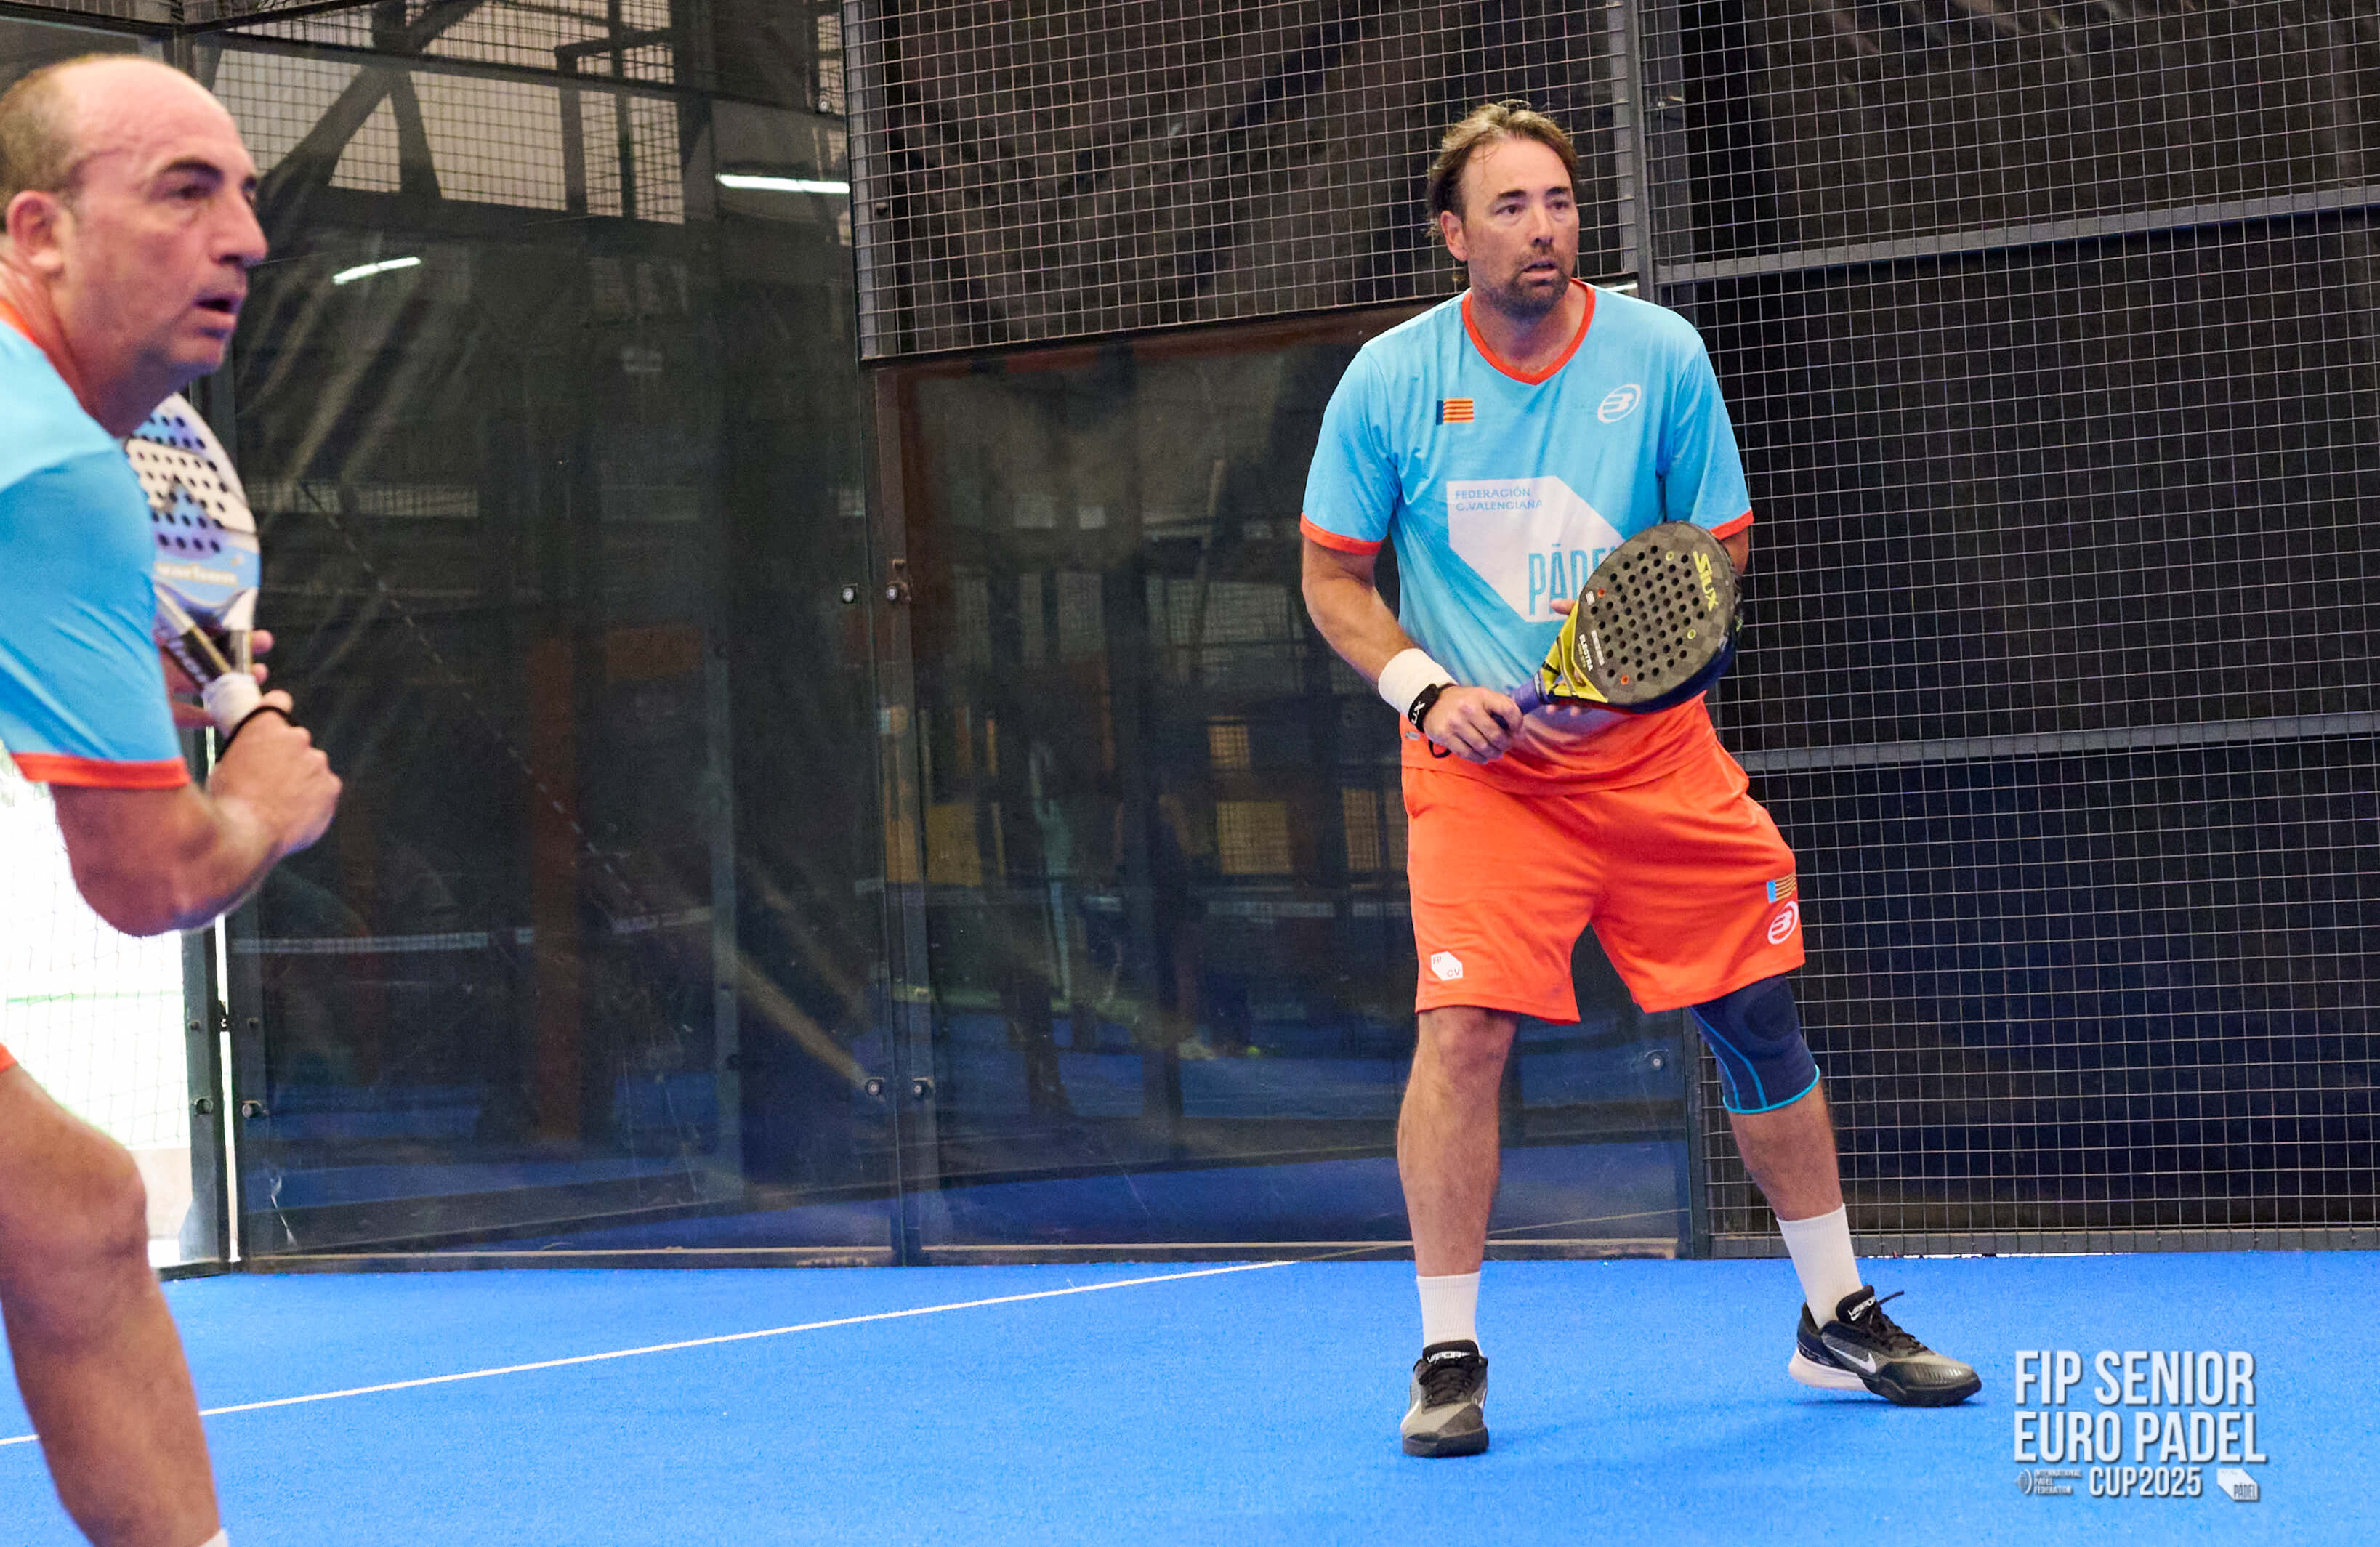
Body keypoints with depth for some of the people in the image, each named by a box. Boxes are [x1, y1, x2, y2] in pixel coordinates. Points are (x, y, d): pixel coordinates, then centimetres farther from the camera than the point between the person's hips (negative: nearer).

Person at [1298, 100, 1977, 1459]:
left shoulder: (1660, 354, -2)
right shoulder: (1390, 380, -4)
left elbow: (1720, 550, 5)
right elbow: (1335, 580, 5)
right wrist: (1427, 688, -12)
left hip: (1653, 749, 2)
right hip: (1479, 760, -2)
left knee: (1759, 1018, 4)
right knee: (1464, 1030, -17)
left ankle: (1838, 1320, 22)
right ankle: (1450, 1356, -3)